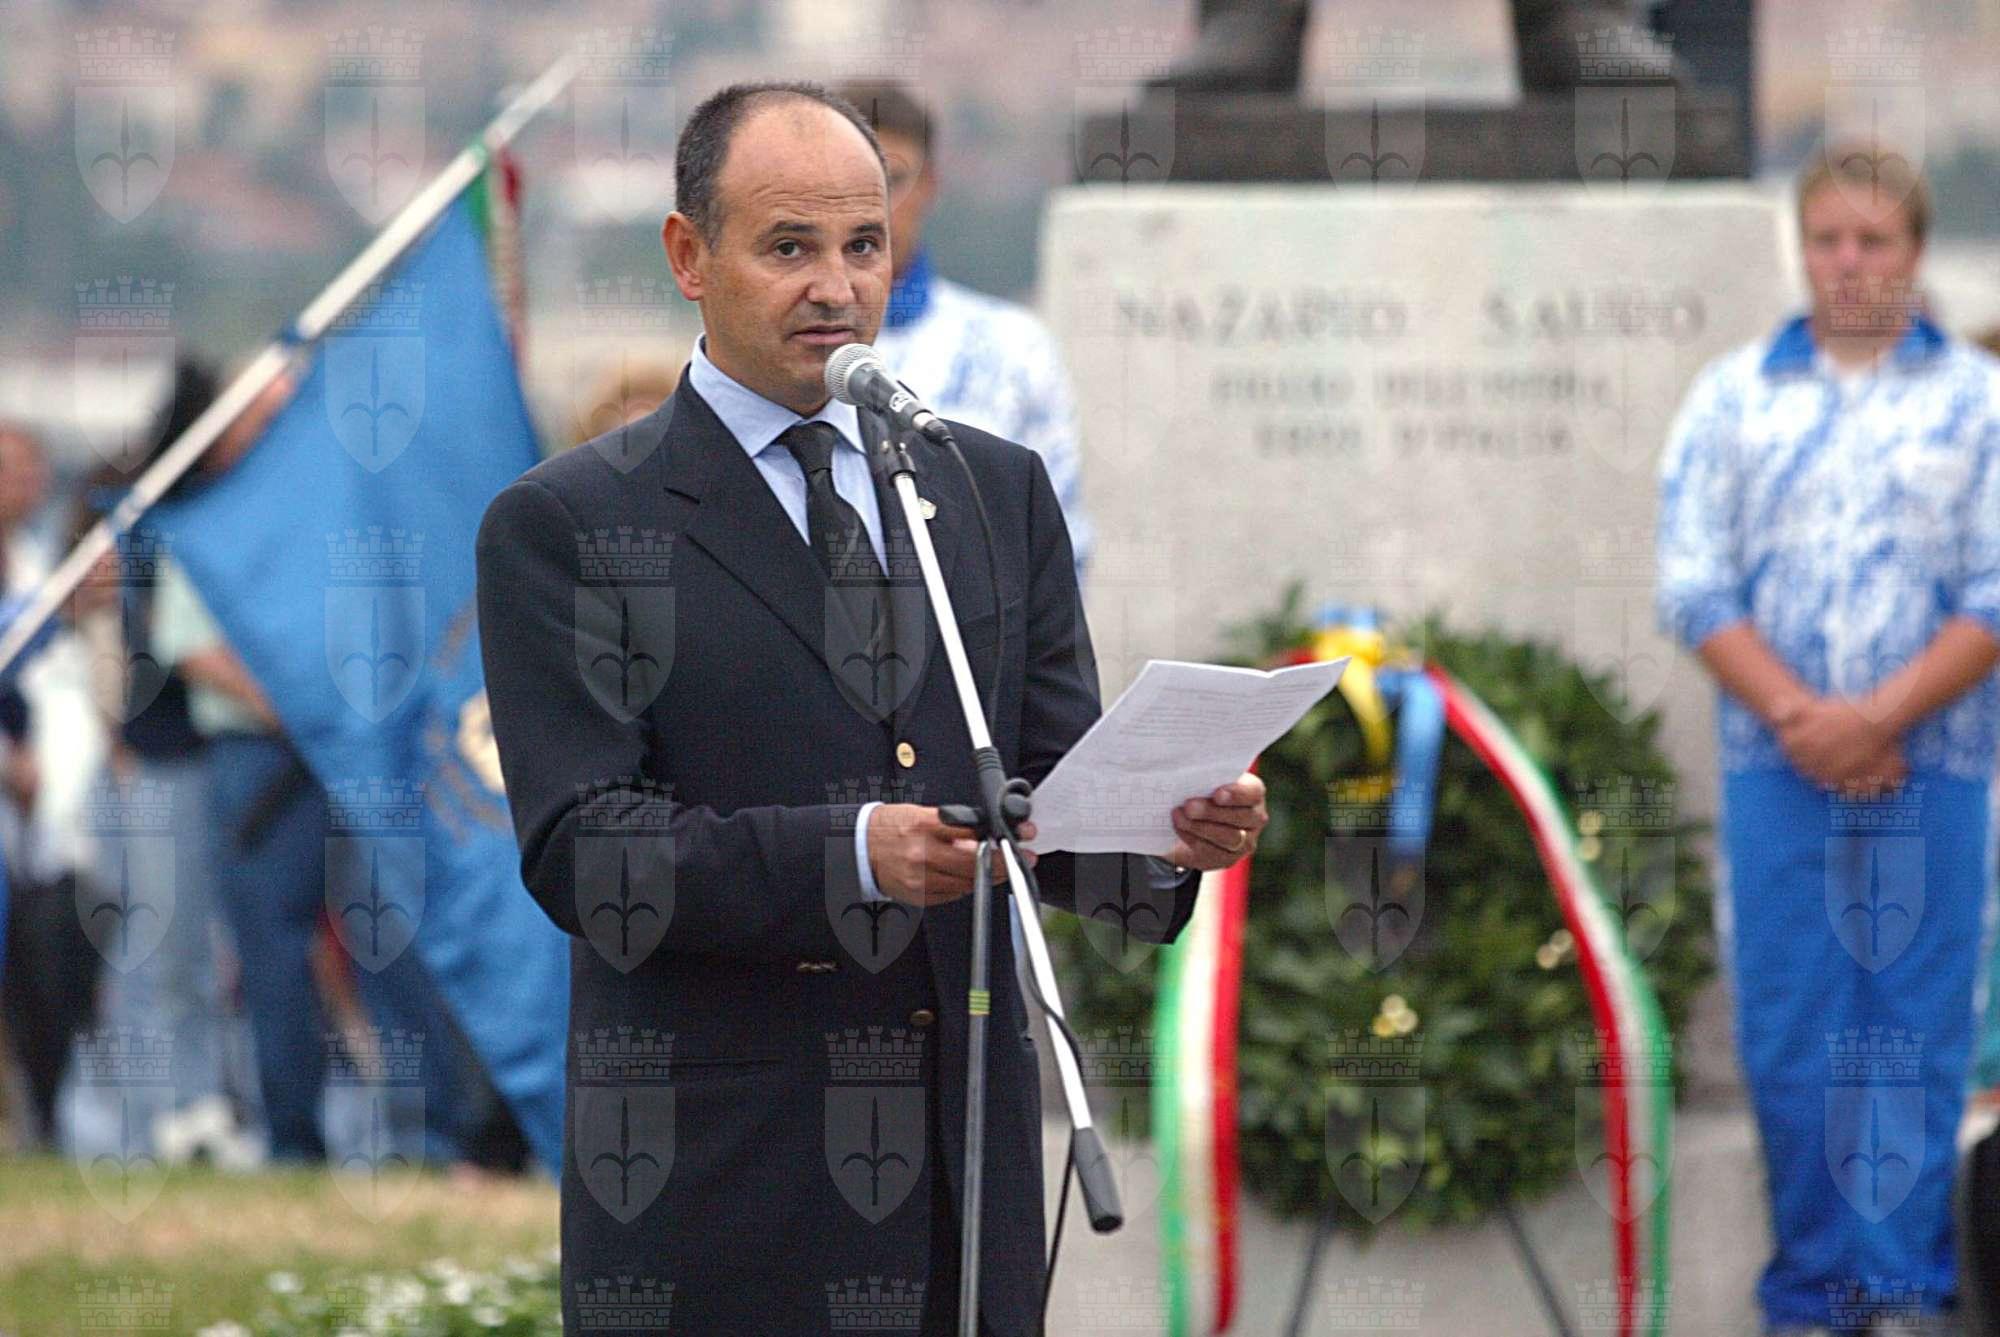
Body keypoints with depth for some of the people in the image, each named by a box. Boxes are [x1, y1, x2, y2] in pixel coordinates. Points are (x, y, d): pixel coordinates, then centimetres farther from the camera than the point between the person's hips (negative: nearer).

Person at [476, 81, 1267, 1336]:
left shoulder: (998, 491, 14)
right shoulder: (566, 526, -1)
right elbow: (580, 849, -11)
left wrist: (1169, 830, -14)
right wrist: (853, 855, -25)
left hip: (966, 1173, 4)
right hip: (712, 1177, -4)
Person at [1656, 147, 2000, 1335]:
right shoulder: (1733, 397, 9)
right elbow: (1695, 588, 3)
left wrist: (1877, 718, -13)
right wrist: (1799, 719, -10)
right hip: (1777, 773, 1)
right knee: (1788, 1041, 1)